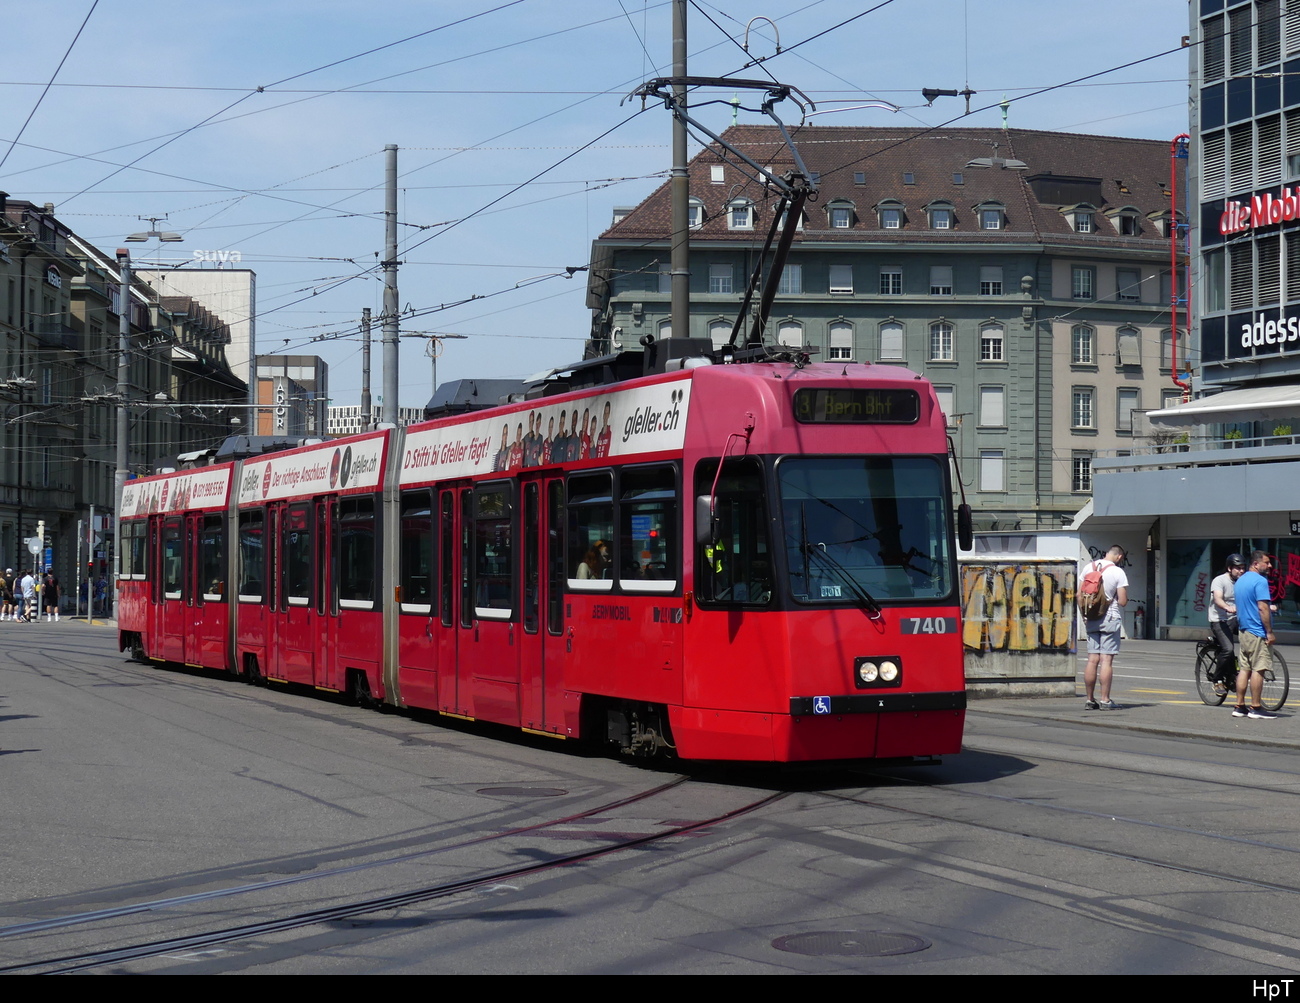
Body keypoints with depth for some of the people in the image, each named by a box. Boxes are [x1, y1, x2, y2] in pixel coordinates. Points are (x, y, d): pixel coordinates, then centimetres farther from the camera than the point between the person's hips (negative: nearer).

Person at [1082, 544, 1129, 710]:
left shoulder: (1088, 567, 5)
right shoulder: (1118, 572, -9)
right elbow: (1123, 601, -11)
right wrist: (1114, 599, 10)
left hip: (1091, 620, 5)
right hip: (1110, 618, -5)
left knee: (1092, 659, 7)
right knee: (1106, 660, -4)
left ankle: (1090, 699, 9)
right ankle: (1105, 700, -5)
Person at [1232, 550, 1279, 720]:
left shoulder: (1241, 580, 15)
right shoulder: (1260, 581, -14)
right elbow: (1263, 608, -20)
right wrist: (1269, 632, -17)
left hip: (1244, 630, 9)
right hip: (1258, 632, -9)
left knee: (1244, 669, 10)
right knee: (1258, 670, -5)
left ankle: (1239, 707, 11)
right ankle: (1256, 708, -4)